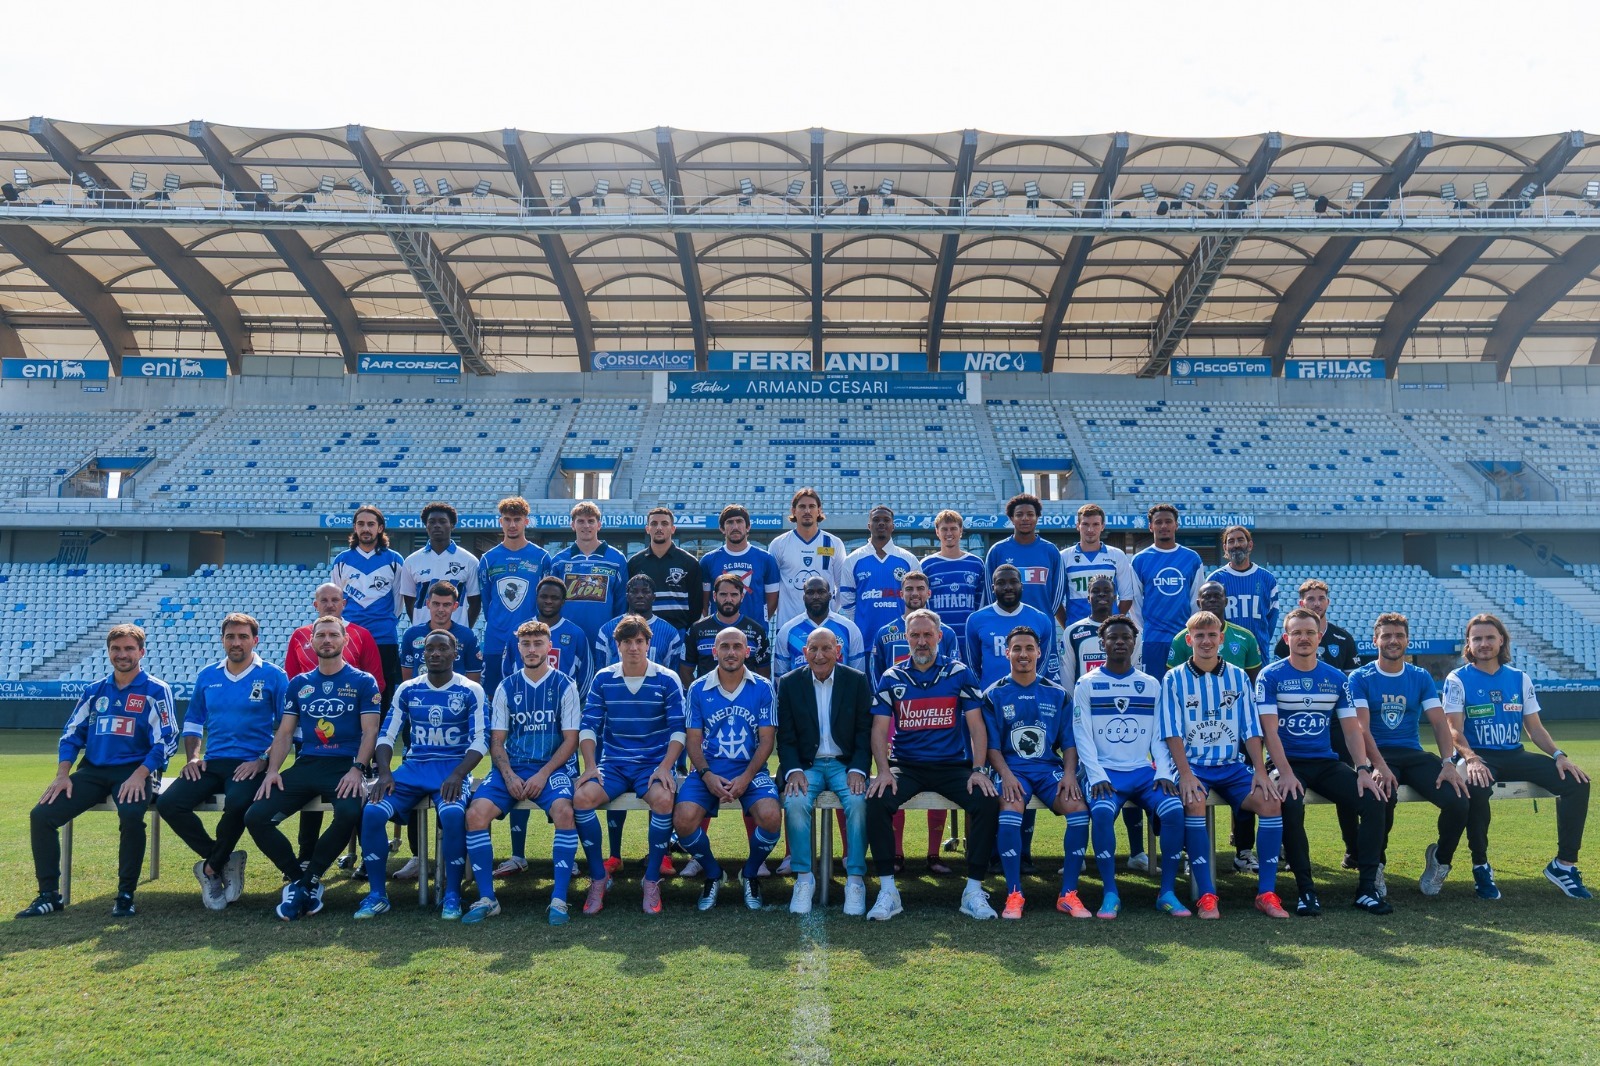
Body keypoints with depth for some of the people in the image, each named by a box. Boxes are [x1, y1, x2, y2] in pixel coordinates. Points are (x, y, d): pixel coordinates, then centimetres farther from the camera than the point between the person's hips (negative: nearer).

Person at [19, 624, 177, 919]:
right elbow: (71, 734, 15)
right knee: (42, 815, -13)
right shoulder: (94, 691, 13)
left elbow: (166, 740, -8)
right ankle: (49, 895, 0)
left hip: (134, 771, -5)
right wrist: (62, 774, 0)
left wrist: (140, 775, -20)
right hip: (92, 771, 5)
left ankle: (125, 895, -18)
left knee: (131, 815, -34)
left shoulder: (156, 691, -2)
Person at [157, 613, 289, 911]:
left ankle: (211, 867, -6)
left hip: (251, 766, -5)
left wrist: (263, 761, -13)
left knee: (237, 804, -35)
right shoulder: (207, 677, 15)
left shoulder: (274, 677, 0)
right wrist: (192, 757, 7)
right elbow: (193, 721, 24)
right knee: (168, 803, -20)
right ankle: (224, 861, -4)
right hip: (211, 763, 5)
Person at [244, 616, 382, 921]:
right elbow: (285, 732, 15)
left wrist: (357, 769, -17)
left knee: (349, 813, -35)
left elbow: (370, 731, -2)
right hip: (306, 765, 4)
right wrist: (272, 769, -2)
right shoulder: (299, 684, 17)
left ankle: (308, 880, -13)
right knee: (255, 817, -16)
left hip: (346, 766, -4)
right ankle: (298, 879, 1)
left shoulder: (363, 682, 5)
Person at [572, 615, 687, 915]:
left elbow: (678, 729, -3)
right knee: (582, 797, -27)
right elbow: (589, 726, 4)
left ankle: (652, 879, -13)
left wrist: (665, 767, -16)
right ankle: (599, 876, -6)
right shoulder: (603, 680, 6)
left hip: (654, 764, -2)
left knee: (663, 799, -35)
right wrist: (590, 765, -10)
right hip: (613, 763, 2)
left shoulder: (667, 680, 0)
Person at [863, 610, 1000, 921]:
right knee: (877, 801, -28)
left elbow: (976, 726, 1)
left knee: (988, 801, -27)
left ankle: (974, 890, -12)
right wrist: (883, 771, -16)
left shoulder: (959, 673, 4)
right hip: (906, 766, 0)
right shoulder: (892, 678, 6)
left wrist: (979, 770, -13)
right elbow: (879, 728, 1)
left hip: (953, 765, 0)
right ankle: (887, 890, -17)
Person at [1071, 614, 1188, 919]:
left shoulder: (1151, 685, 13)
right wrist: (1096, 776, -13)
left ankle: (1167, 893, -13)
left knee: (1174, 811, -25)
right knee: (1101, 812, -33)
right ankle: (1110, 894, -22)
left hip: (1144, 771, 2)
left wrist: (1164, 772, -6)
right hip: (1105, 771, -2)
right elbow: (1082, 735, -1)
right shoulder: (1087, 684, 5)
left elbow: (1159, 735, 10)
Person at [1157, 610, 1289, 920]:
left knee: (1271, 802, -23)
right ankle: (1207, 895, -27)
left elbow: (1251, 730, 7)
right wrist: (1185, 774, -18)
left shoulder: (1238, 677, 9)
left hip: (1232, 764, 3)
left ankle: (1266, 892, -13)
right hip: (1192, 765, -3)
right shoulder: (1174, 679, 1)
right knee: (1194, 803, -34)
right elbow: (1172, 733, -5)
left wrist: (1260, 771, -6)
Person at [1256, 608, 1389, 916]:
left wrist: (1363, 769, -10)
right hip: (1288, 763, -4)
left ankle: (1367, 888, -8)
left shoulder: (1336, 679, 10)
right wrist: (1285, 773, -24)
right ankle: (1305, 890, -18)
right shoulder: (1270, 677, -2)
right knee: (1291, 805, -33)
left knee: (1373, 799, -19)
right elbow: (1269, 730, -11)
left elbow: (1353, 728, 7)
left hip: (1326, 763, 4)